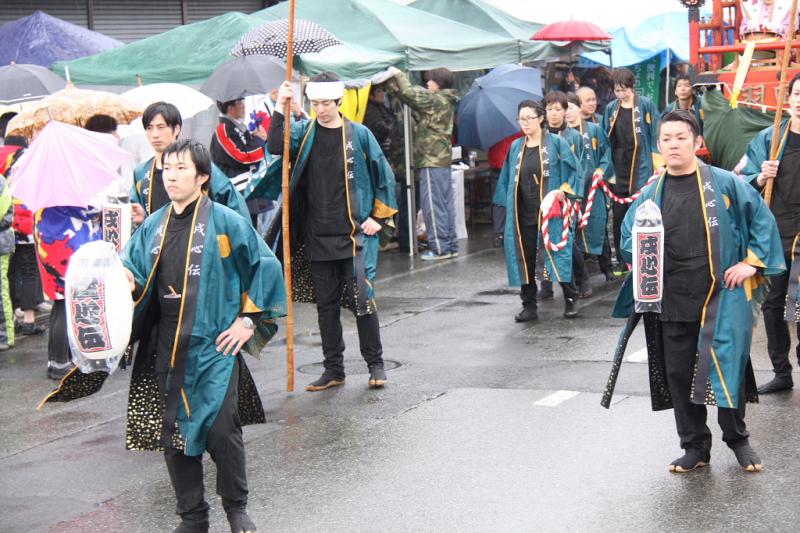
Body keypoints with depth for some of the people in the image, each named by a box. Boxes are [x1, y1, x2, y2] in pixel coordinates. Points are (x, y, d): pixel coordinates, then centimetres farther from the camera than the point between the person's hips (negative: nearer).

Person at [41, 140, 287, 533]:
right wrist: (126, 279, -14)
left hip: (214, 346, -5)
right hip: (166, 349, 5)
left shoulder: (224, 221, -4)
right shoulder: (153, 226, 9)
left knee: (220, 430, -9)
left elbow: (266, 266, -2)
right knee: (173, 434, 7)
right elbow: (133, 272, 10)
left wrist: (248, 320, -4)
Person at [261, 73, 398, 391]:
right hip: (318, 237, 3)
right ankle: (334, 369, 17)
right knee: (326, 304, 9)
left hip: (354, 234, -3)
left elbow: (383, 176, 6)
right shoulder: (304, 133, 5)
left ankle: (375, 364, 8)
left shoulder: (358, 135, 0)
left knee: (361, 300, -6)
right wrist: (280, 110, -20)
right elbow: (275, 147, -13)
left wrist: (378, 216, 1)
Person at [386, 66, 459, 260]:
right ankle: (451, 245, 15)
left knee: (432, 204, -6)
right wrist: (396, 90, 15)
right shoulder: (444, 101, 16)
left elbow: (411, 94, -16)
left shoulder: (436, 99, -13)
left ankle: (440, 248, -5)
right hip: (443, 158, 10)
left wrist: (398, 75, -1)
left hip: (431, 160, -10)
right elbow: (415, 100, 21)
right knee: (446, 203, 11)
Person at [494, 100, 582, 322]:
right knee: (525, 258, 4)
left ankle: (570, 300, 10)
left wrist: (564, 189, -9)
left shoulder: (555, 142, -2)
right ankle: (529, 306, 12)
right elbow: (507, 179, 17)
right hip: (523, 212, 4)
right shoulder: (516, 147, 11)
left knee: (558, 253, -4)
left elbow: (575, 168, 1)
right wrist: (507, 203, 11)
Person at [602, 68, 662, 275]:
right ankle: (622, 260, 16)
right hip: (618, 170, 4)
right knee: (619, 216, 7)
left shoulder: (645, 106, -3)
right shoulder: (611, 109, 10)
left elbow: (655, 136, -3)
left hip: (640, 170, -4)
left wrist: (658, 166, -7)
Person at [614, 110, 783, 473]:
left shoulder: (724, 184, -3)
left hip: (721, 299, -3)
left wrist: (753, 262, -2)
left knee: (728, 370, 1)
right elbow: (628, 236, 18)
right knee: (679, 375, 7)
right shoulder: (652, 194, 7)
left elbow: (762, 219, 4)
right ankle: (695, 447, 21)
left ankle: (737, 439, 23)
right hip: (673, 304, 3)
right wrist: (641, 253, -2)